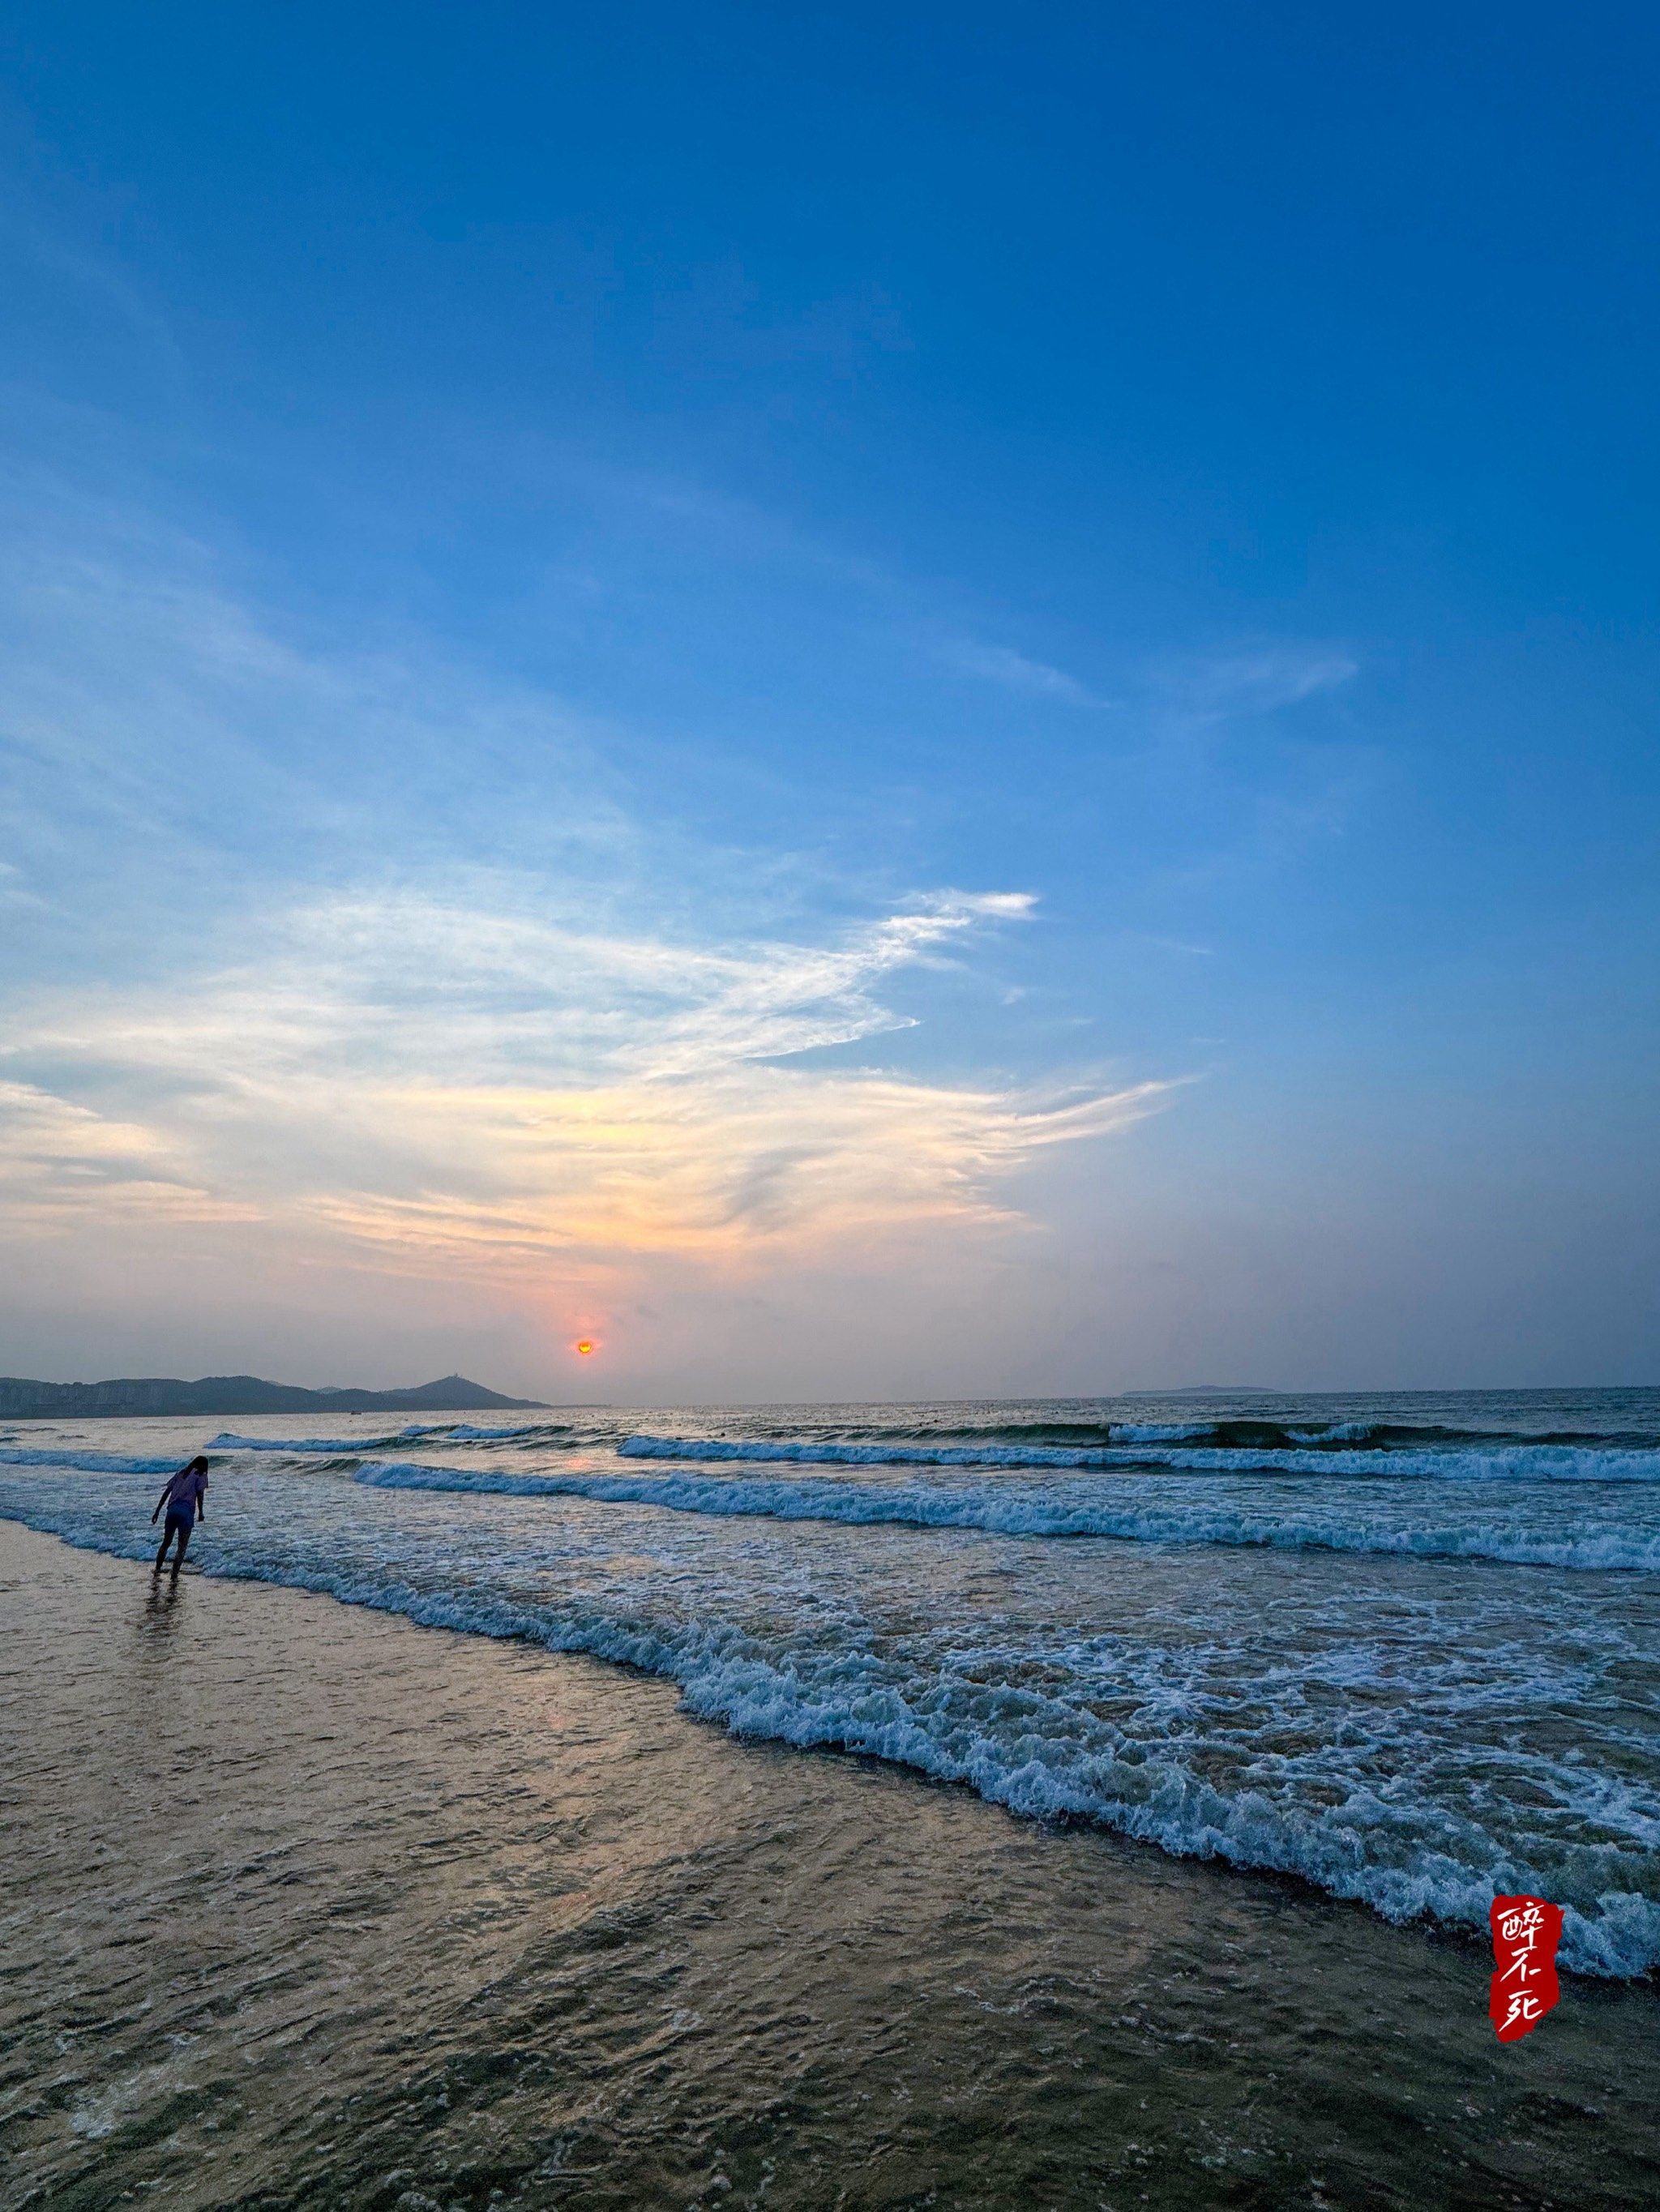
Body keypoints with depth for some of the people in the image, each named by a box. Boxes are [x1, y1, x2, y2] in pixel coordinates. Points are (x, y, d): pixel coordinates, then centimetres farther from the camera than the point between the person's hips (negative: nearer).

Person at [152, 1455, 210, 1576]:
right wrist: (201, 1513, 3)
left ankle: (157, 1570, 23)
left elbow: (166, 1493, 17)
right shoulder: (200, 1475, 7)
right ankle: (174, 1575, -2)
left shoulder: (181, 1473, 22)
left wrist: (157, 1512, 18)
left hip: (172, 1509, 5)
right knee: (182, 1547, 3)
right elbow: (200, 1494, -5)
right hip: (186, 1512, -5)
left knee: (166, 1543, 21)